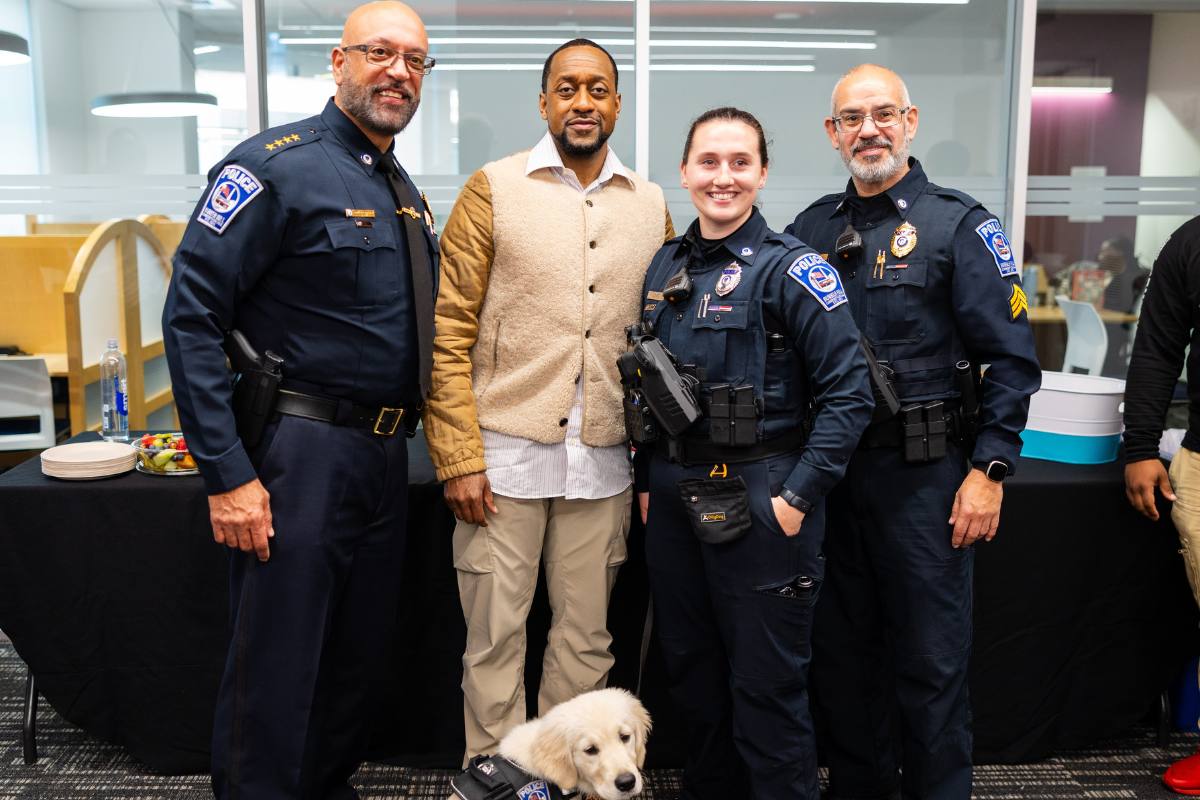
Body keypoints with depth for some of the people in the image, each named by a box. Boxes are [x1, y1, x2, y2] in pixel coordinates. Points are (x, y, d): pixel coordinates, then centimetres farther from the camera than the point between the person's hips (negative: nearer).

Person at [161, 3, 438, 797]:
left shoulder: (405, 195, 13)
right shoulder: (275, 166, -11)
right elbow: (191, 317, -16)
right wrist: (228, 473, -19)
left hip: (383, 460, 8)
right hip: (300, 455, -8)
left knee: (361, 654, 19)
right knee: (276, 671, 3)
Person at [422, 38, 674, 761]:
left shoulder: (651, 206, 10)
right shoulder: (494, 189, 0)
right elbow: (449, 336, -3)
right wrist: (460, 459, -9)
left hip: (603, 461, 3)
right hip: (505, 455, -3)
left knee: (587, 637, 13)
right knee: (497, 638, 6)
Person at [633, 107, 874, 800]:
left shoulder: (791, 268, -10)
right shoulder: (666, 267, 9)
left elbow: (849, 393, -14)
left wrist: (798, 496, -16)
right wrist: (648, 480, 12)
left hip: (758, 499, -6)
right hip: (675, 496, 6)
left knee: (766, 683, 5)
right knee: (691, 666, 18)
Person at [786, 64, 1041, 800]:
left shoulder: (959, 226, -3)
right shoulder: (812, 230, 9)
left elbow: (1012, 358, -7)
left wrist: (990, 469, -12)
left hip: (924, 475, -4)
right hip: (829, 470, 4)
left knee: (931, 657, 5)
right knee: (841, 648, 15)